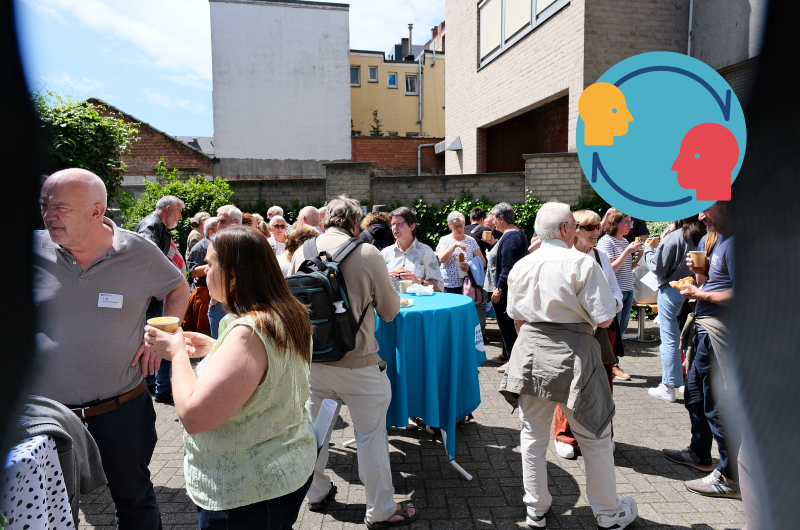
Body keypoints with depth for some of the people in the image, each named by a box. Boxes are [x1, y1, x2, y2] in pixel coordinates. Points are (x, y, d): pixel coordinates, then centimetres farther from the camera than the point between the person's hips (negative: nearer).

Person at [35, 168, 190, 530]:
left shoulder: (139, 253, -7)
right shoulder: (34, 250, -7)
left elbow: (178, 288, 9)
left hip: (122, 410, -1)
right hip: (44, 413, 1)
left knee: (134, 499, 19)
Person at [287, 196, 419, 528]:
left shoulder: (302, 252, 0)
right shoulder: (367, 254, -12)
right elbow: (389, 311, -3)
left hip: (311, 358, 5)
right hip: (357, 362, -5)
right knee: (371, 435, 8)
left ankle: (317, 493, 40)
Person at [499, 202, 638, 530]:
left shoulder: (521, 266, 2)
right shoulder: (582, 263, -13)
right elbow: (604, 319, -13)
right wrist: (577, 312, 7)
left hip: (530, 352, 5)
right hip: (572, 355, -4)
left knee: (533, 437, 16)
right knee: (595, 439, 14)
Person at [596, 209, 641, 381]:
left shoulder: (625, 242, 13)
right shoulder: (606, 241, -10)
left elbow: (628, 268, 17)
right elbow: (611, 268, -15)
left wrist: (641, 255, 6)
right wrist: (627, 251, -17)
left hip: (627, 290, 8)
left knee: (621, 328, 12)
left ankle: (614, 365, 22)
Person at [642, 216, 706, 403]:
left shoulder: (673, 237, -16)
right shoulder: (701, 237, 0)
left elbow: (658, 267, -13)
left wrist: (648, 250, 5)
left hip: (671, 291, -6)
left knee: (670, 341, 0)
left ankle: (668, 387, 6)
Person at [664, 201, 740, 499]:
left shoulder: (734, 243, -18)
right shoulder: (717, 240, 14)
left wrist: (698, 294, -15)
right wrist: (701, 273, 1)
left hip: (717, 331, -11)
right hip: (705, 327, 11)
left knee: (717, 403, -2)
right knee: (694, 394, 22)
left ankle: (730, 477, 11)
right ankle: (700, 454, 39)